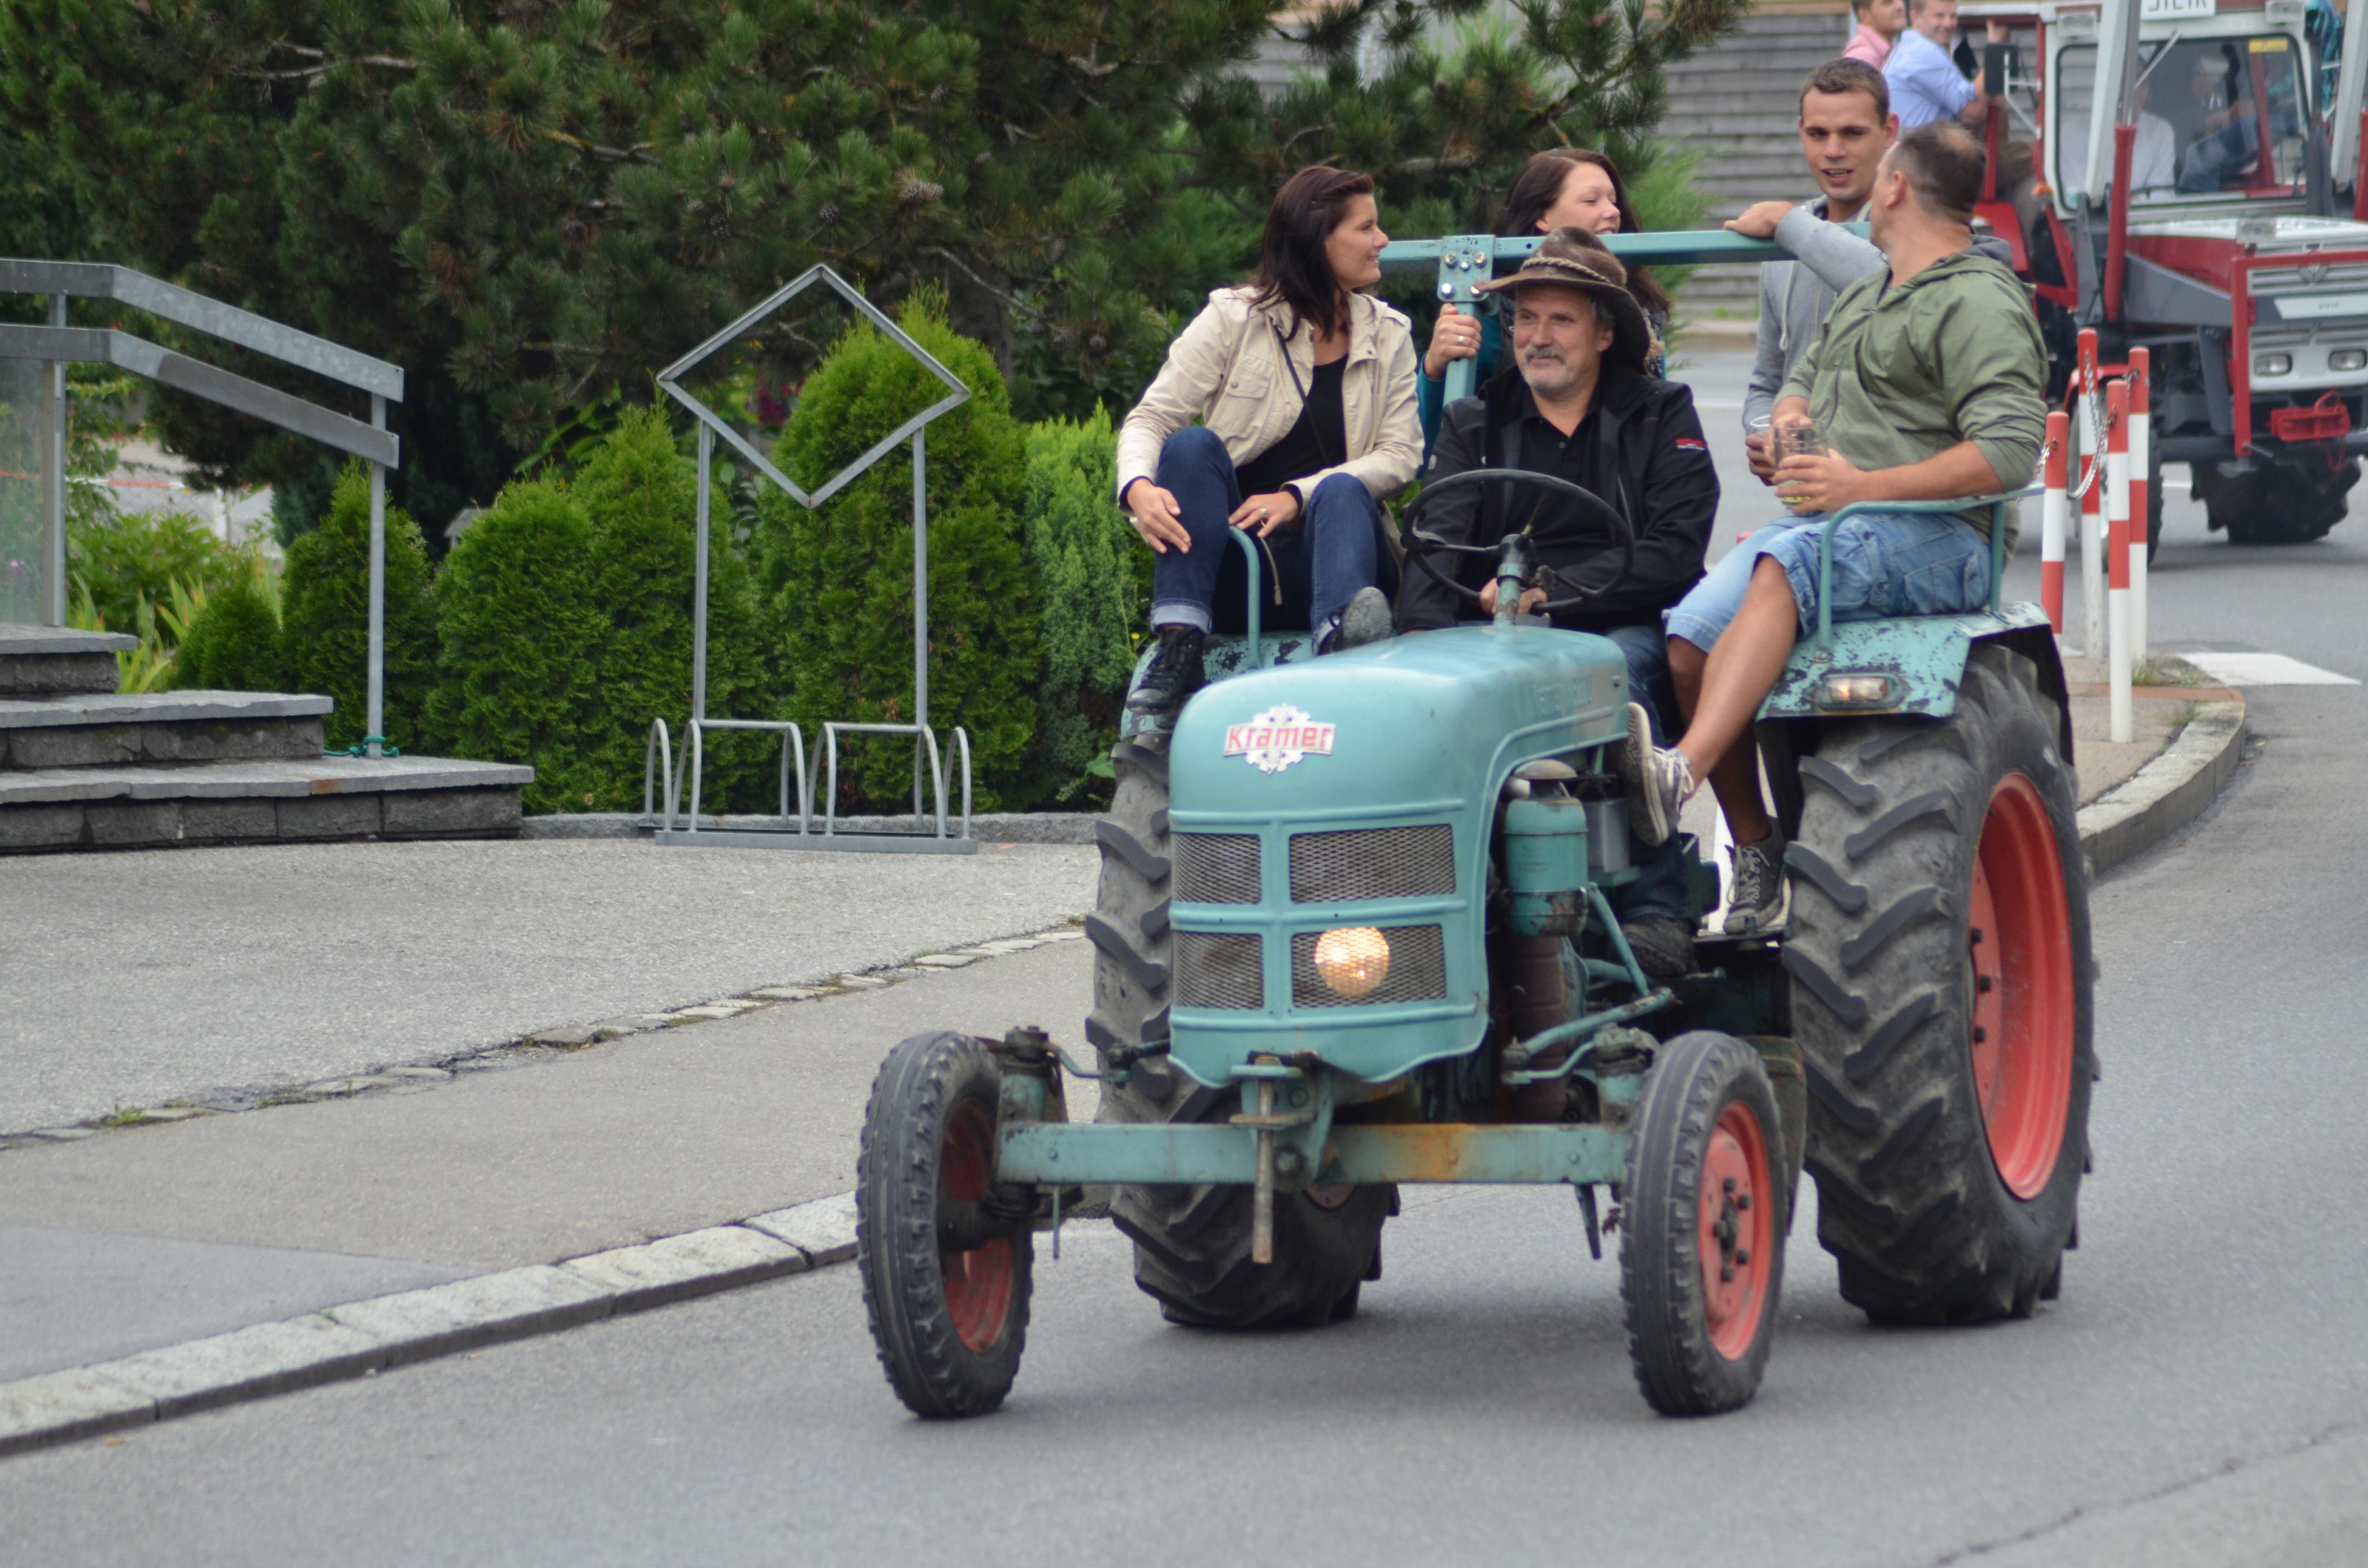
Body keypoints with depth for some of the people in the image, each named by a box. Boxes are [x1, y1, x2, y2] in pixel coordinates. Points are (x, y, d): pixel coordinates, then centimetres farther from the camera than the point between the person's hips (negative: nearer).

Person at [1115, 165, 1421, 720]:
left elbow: (1400, 456, -1)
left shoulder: (1388, 336, 11)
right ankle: (1179, 648, -39)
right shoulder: (1234, 319, 4)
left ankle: (1341, 633, -61)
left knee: (1342, 489, -30)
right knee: (1193, 443, -25)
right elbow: (1150, 419, -4)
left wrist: (1297, 497, -17)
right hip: (1228, 565, -1)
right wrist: (1138, 488, -28)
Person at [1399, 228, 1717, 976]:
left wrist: (1553, 590, -17)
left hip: (1623, 628, -2)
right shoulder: (1475, 425, 17)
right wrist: (1425, 642, -21)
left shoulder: (1660, 416, 9)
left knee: (1621, 666, -37)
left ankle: (1655, 908, -37)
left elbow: (1673, 552, -6)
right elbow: (1438, 547, 0)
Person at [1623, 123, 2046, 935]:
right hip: (1828, 527, 9)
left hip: (1938, 540, -9)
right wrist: (1790, 423, 14)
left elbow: (2009, 450, -17)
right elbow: (1803, 380, 39)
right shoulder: (1863, 297, 27)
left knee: (1781, 569, -38)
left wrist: (1864, 486, -22)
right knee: (1690, 641, -16)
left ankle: (1682, 773, -54)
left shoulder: (1979, 304, -5)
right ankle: (1755, 853, -9)